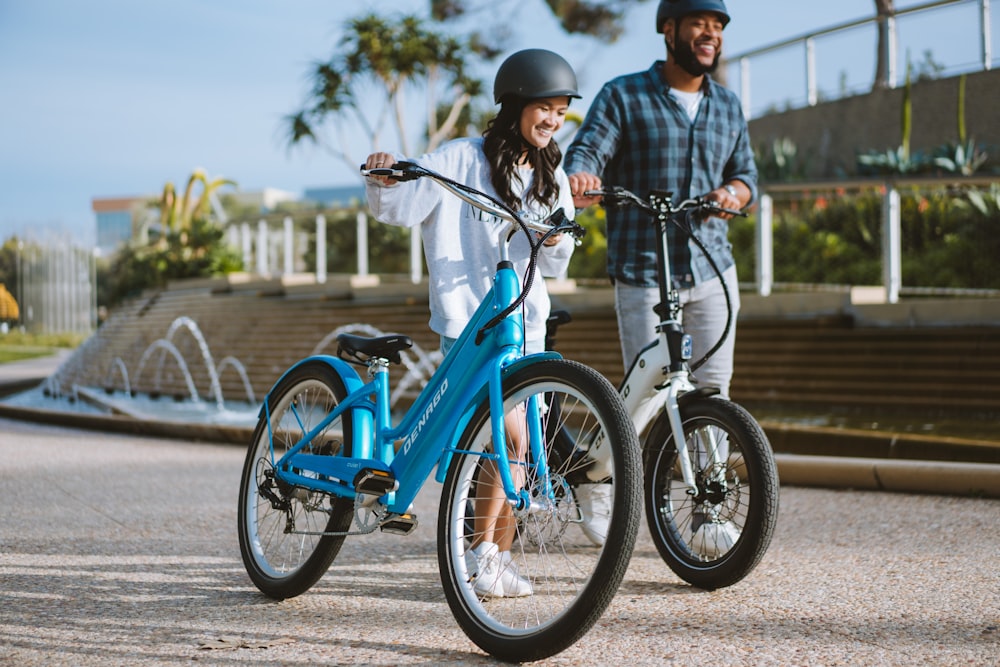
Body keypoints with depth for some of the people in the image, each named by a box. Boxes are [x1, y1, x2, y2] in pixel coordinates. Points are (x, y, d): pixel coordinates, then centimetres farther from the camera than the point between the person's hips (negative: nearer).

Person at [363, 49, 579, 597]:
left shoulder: (551, 176, 12)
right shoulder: (460, 160, -6)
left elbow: (554, 267, 15)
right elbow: (392, 208, -7)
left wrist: (557, 243, -7)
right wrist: (383, 178, -27)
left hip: (525, 324, 6)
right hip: (467, 321, -6)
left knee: (520, 447, 4)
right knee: (511, 433, -18)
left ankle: (500, 560, 16)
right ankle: (480, 552, -3)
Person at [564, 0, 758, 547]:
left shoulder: (728, 107, 15)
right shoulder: (623, 97, 1)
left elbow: (746, 170, 16)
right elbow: (587, 150, -10)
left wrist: (734, 191, -9)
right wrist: (579, 178, -34)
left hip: (712, 269, 4)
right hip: (642, 273, -4)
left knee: (712, 389, 0)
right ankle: (596, 481, 20)